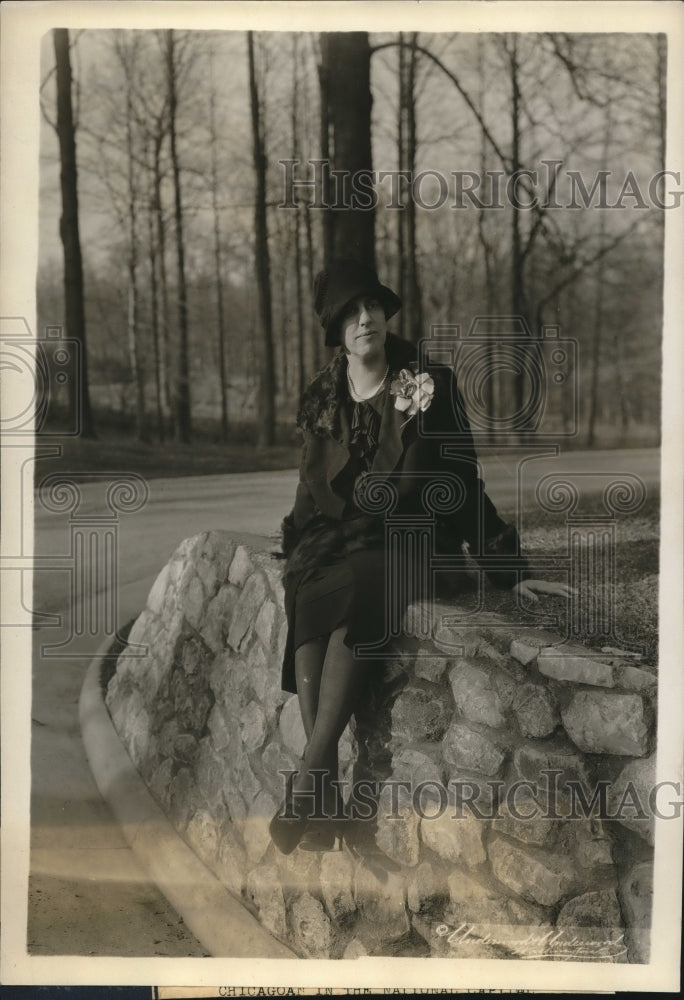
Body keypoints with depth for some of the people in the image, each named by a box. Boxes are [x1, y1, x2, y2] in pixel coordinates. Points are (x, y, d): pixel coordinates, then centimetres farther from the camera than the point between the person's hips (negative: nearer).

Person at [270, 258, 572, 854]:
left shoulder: (430, 386, 2)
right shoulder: (320, 399, 12)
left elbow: (463, 483, 3)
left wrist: (510, 568, 1)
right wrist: (300, 547, 1)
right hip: (332, 539, 3)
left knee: (353, 595, -37)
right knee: (308, 600, -33)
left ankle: (308, 778, -36)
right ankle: (326, 791, -34)